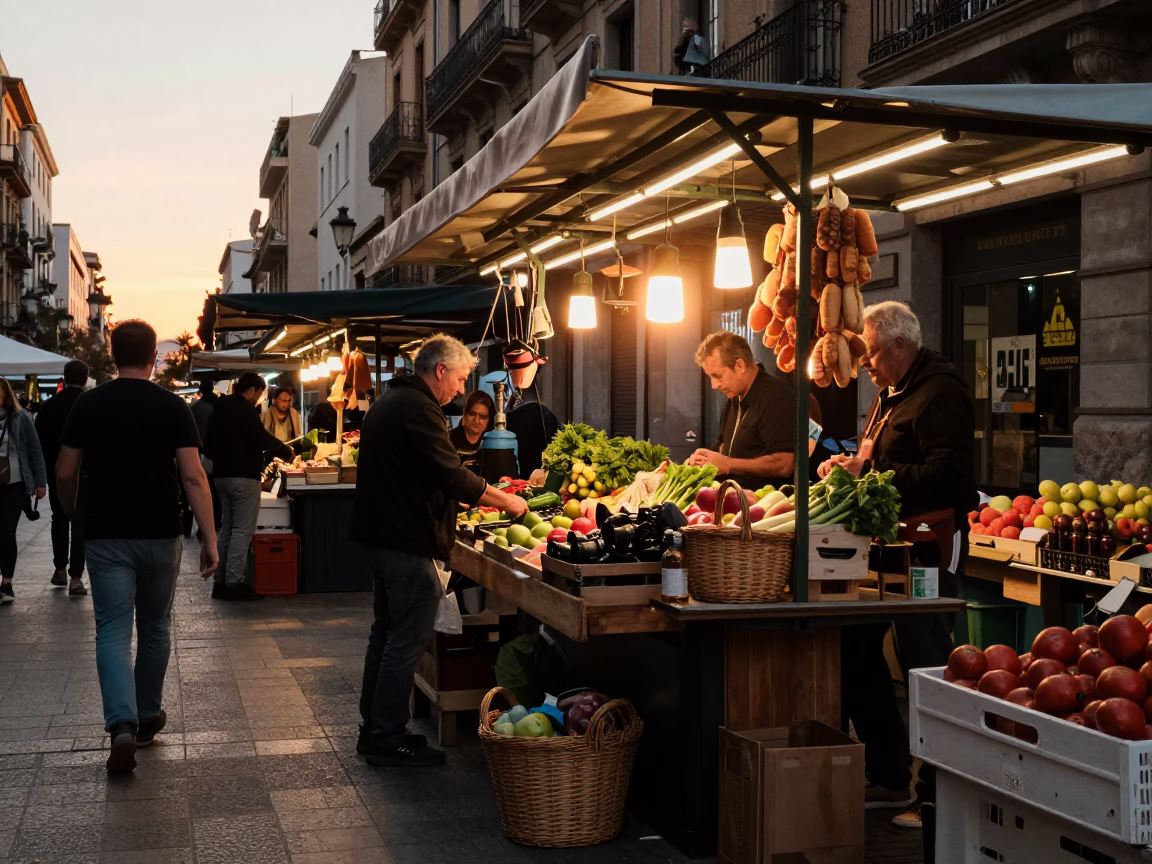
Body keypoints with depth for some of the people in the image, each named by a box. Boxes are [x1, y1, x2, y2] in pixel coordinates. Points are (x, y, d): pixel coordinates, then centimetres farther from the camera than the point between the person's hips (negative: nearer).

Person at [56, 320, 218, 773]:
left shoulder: (89, 404, -3)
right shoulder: (173, 406, -5)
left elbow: (65, 472, 0)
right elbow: (193, 475, -11)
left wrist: (72, 513, 20)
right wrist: (210, 538, -9)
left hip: (106, 535, 0)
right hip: (160, 534, 1)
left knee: (113, 631, 0)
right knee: (155, 628, 17)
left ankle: (122, 725, -18)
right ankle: (148, 716, 29)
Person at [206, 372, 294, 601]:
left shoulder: (220, 408, 14)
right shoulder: (244, 409, -15)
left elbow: (210, 446, 20)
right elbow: (263, 438, -18)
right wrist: (286, 452, -4)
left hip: (222, 474, 9)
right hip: (243, 476, -9)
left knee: (227, 528, 14)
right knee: (242, 530, -6)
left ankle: (221, 581, 15)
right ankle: (234, 584, -8)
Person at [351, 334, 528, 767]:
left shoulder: (389, 402, 16)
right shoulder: (417, 408, -17)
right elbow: (452, 476, -21)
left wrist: (487, 495, 19)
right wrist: (505, 500, -9)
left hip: (381, 536, 11)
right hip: (407, 542, -11)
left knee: (387, 632, 17)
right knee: (407, 640, -4)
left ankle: (374, 728, 25)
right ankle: (387, 739, 2)